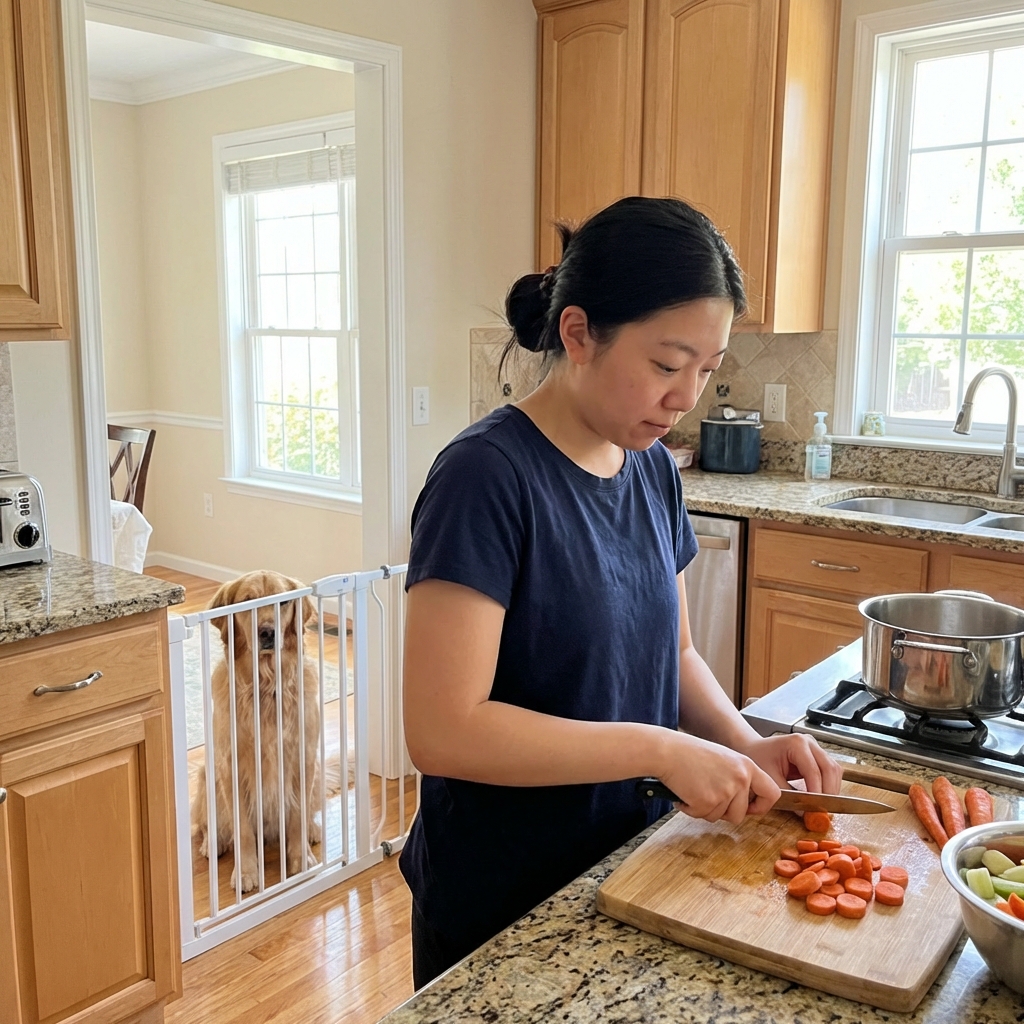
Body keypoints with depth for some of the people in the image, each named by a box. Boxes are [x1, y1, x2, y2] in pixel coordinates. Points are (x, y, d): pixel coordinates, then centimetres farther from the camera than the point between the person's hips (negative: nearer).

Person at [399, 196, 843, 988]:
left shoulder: (654, 469, -1)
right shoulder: (487, 477, -23)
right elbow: (442, 730, -27)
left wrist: (743, 746, -8)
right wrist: (662, 751, -24)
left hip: (629, 864, 7)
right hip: (499, 910, -6)